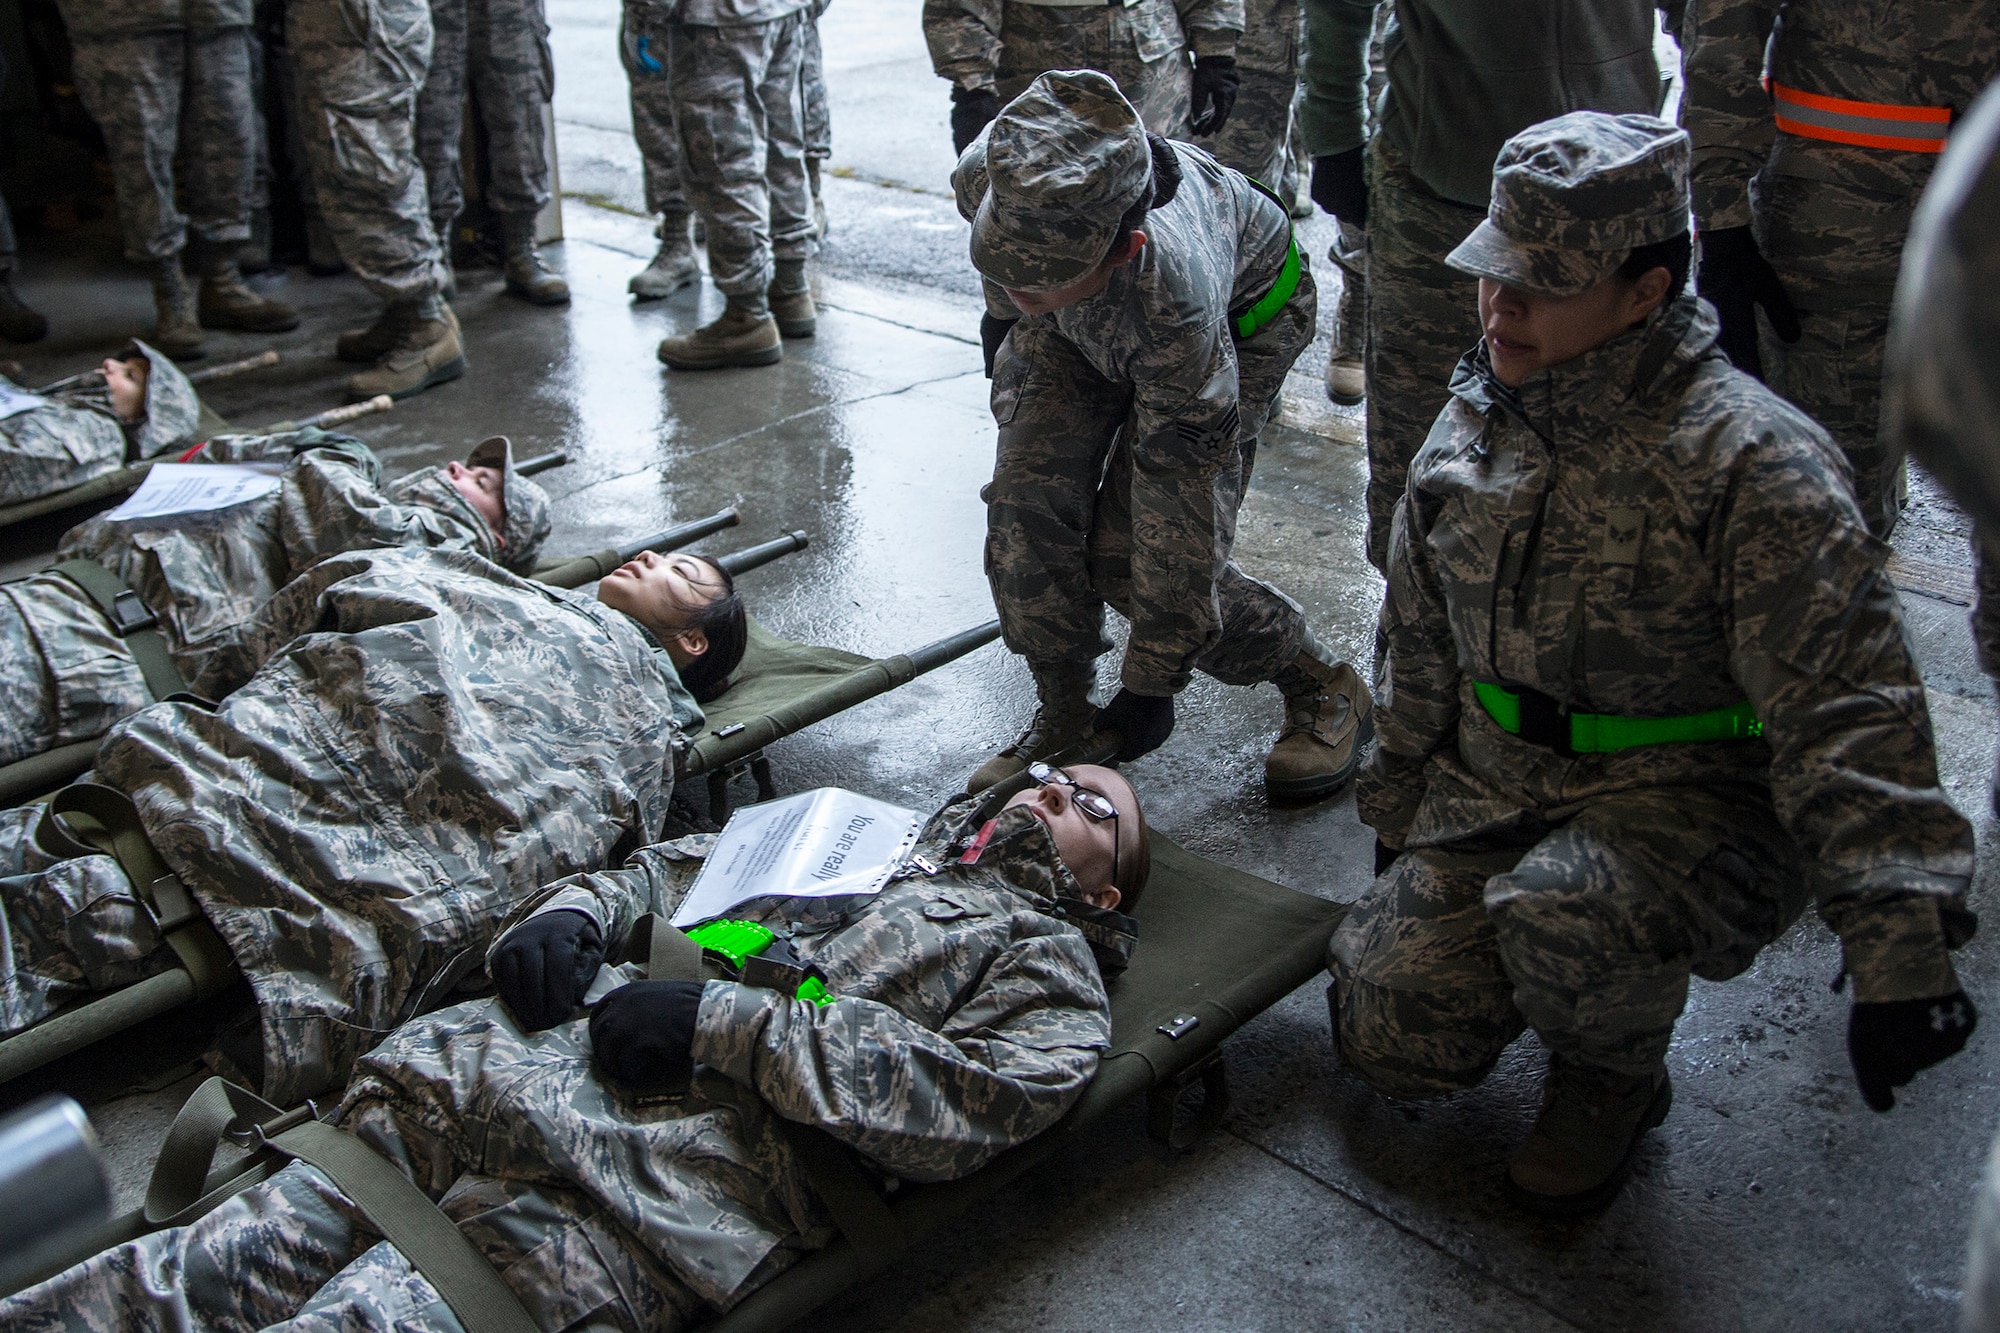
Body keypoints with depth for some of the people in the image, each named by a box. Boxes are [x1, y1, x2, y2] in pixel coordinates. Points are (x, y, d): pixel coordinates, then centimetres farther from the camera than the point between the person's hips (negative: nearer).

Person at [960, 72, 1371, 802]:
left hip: (1238, 313, -5)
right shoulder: (985, 178, -35)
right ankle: (1064, 719, 6)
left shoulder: (1175, 296, -46)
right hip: (1076, 332, 5)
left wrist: (1151, 682, -27)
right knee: (1028, 502, -14)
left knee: (1131, 551, -14)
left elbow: (1181, 494, -35)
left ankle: (1323, 688, 7)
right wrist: (1006, 317, 14)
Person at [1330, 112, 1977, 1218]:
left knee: (1563, 910, -36)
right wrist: (1397, 823, 21)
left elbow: (1847, 716, -23)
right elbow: (1420, 652, 15)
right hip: (1492, 785, 6)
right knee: (1390, 1036, -4)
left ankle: (1612, 1078, 0)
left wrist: (1898, 963, -28)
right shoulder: (1469, 429, 2)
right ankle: (1594, 958, 25)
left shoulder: (1749, 460, -20)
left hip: (1691, 797, -6)